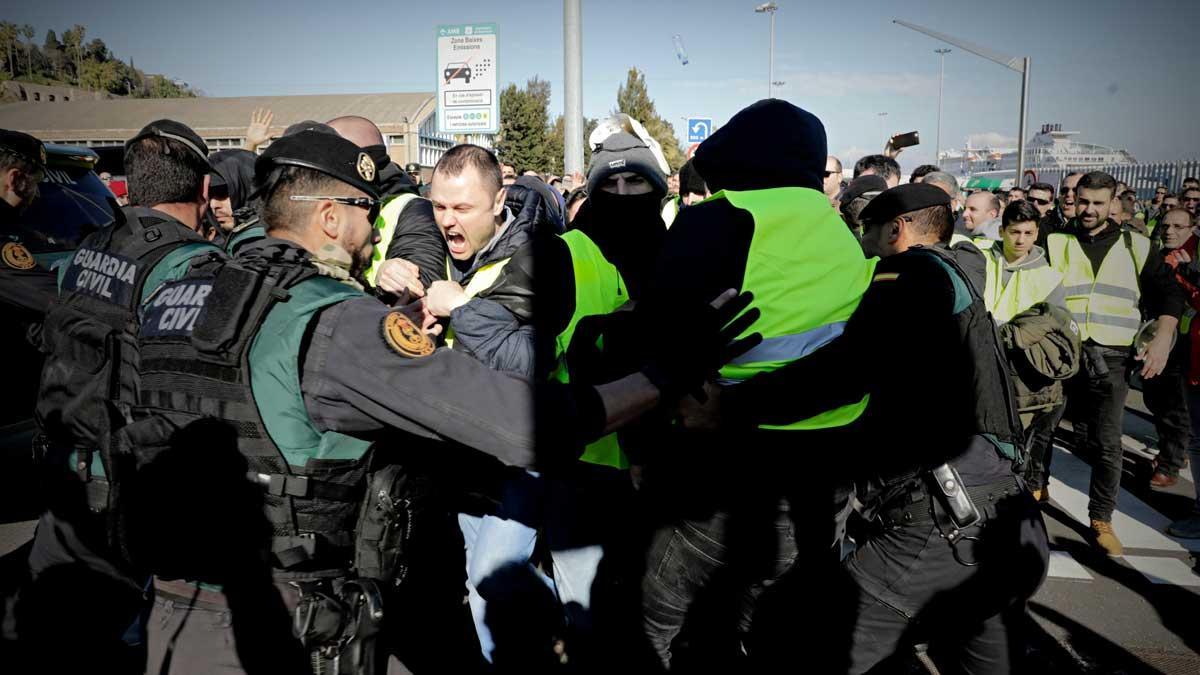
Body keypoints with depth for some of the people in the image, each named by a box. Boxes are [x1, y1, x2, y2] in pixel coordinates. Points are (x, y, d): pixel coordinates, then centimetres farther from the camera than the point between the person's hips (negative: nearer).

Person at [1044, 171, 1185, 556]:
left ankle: (1101, 520, 14)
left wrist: (1162, 339, -4)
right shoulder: (1054, 243, 4)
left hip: (1110, 358, 1)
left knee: (1107, 444, 2)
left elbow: (1168, 293, 10)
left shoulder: (1136, 246, 9)